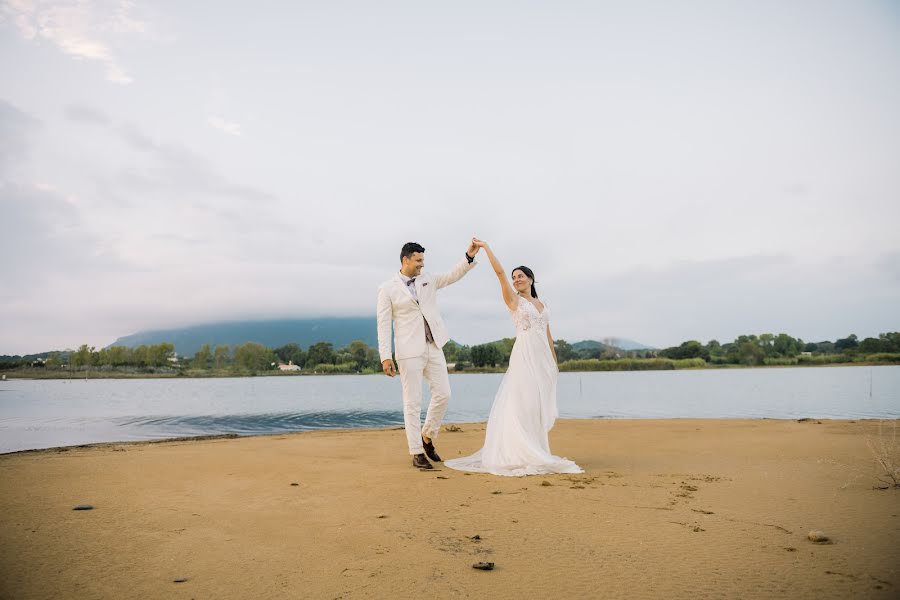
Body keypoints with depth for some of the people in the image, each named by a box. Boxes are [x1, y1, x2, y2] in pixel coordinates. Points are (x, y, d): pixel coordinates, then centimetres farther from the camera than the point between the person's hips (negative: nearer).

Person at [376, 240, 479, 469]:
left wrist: (470, 256, -14)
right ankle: (417, 453, 8)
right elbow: (384, 324, -6)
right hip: (409, 351, -5)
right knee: (413, 402, -1)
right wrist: (385, 357, -12)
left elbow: (453, 275, 2)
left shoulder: (428, 280, 11)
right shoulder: (387, 289, -3)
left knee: (443, 394, 3)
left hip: (433, 347, 5)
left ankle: (427, 437, 24)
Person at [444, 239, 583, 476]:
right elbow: (499, 271, -10)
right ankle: (524, 454, -4)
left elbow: (548, 335, 18)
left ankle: (537, 452, 15)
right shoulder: (513, 299, 2)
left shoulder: (541, 304, 18)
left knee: (539, 406, 7)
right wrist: (485, 247, -11)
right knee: (524, 405, -8)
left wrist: (554, 361, 15)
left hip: (543, 358, 6)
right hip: (524, 356, -6)